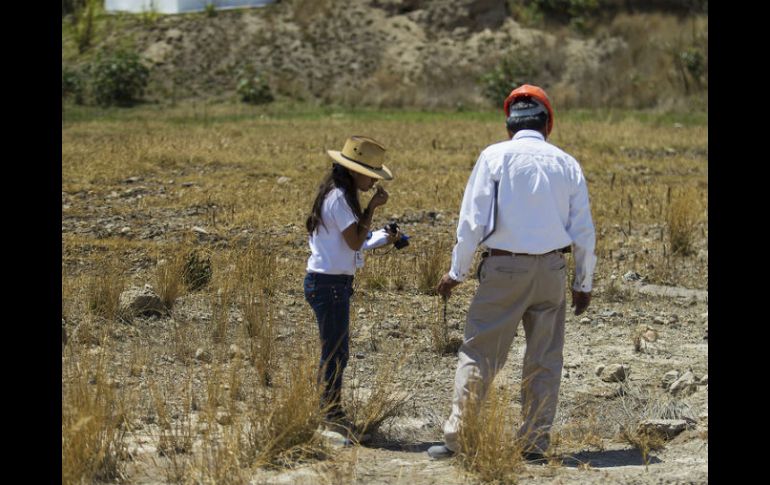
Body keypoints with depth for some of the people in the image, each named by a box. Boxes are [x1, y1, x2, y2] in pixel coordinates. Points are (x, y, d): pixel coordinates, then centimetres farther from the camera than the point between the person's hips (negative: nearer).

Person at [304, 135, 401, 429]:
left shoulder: (337, 195, 14)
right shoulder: (339, 198, -17)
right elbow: (355, 242, -16)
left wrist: (382, 240, 10)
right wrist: (373, 207, -12)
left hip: (329, 281, 10)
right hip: (329, 283, -10)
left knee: (334, 351, 15)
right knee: (336, 352, -4)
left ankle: (329, 411, 21)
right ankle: (332, 413, 1)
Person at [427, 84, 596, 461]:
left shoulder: (495, 156, -3)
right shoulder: (566, 164, 6)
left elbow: (472, 219, -5)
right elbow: (584, 231, 8)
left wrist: (457, 271, 3)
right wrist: (583, 283, 18)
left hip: (504, 267, -3)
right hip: (552, 268, 3)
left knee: (478, 355, 1)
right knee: (544, 360, 9)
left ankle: (457, 437, -1)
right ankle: (535, 441, 10)